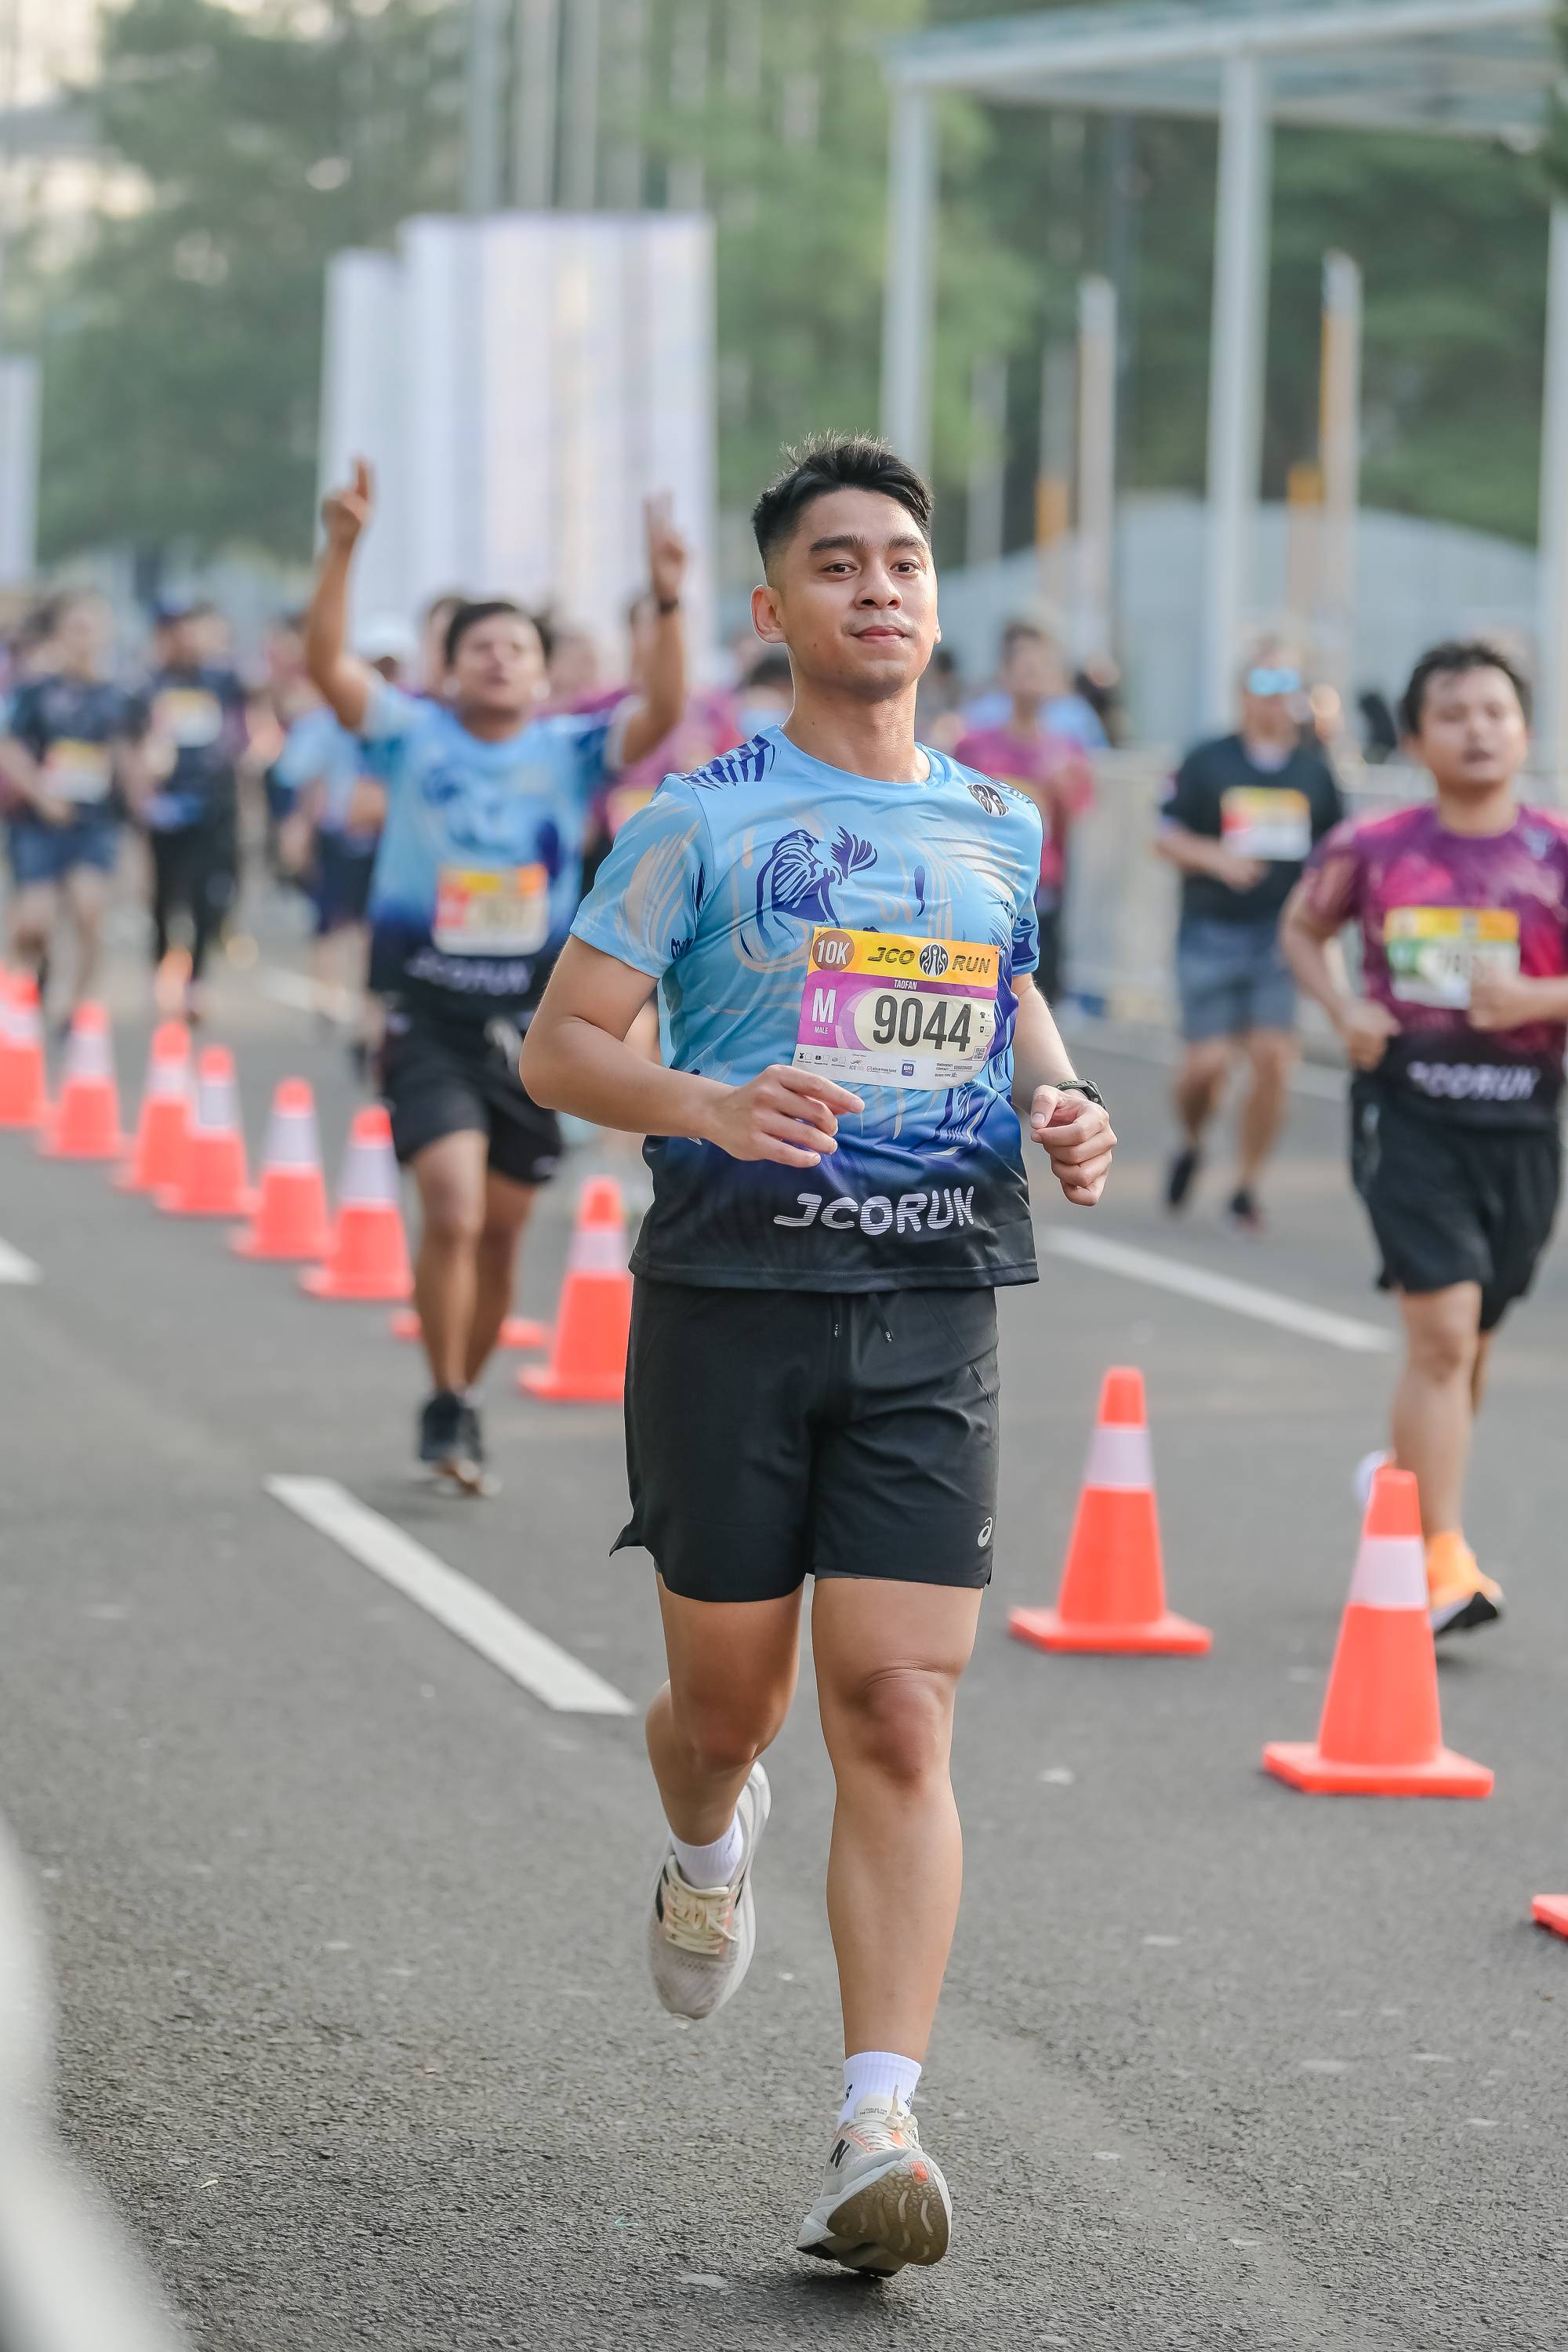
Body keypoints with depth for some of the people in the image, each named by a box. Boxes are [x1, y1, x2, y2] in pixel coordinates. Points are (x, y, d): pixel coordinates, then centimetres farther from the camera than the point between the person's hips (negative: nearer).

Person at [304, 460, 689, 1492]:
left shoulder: (570, 751, 3)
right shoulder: (414, 735, 0)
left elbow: (663, 714, -12)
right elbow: (328, 662, -13)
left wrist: (669, 604, -26)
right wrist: (343, 550, -26)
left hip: (530, 1022, 3)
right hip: (427, 1014, -3)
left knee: (502, 1231, 10)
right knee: (454, 1209, -19)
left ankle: (463, 1401, 30)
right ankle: (448, 1408, -3)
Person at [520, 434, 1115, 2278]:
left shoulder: (996, 828, 12)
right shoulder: (702, 821, 0)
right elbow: (558, 1044, -3)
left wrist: (1060, 1107, 9)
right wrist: (708, 1104, -22)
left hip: (929, 1311, 2)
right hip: (733, 1295, -2)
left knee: (897, 1719, -9)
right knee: (728, 1702, 9)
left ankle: (878, 2129, -13)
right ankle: (709, 1853, 47)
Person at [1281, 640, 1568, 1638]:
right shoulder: (1374, 848, -1)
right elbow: (1302, 929, 16)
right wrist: (1346, 1008, -1)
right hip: (1409, 1111, -2)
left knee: (1465, 1346, 16)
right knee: (1443, 1328, -15)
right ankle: (1445, 1562, -13)